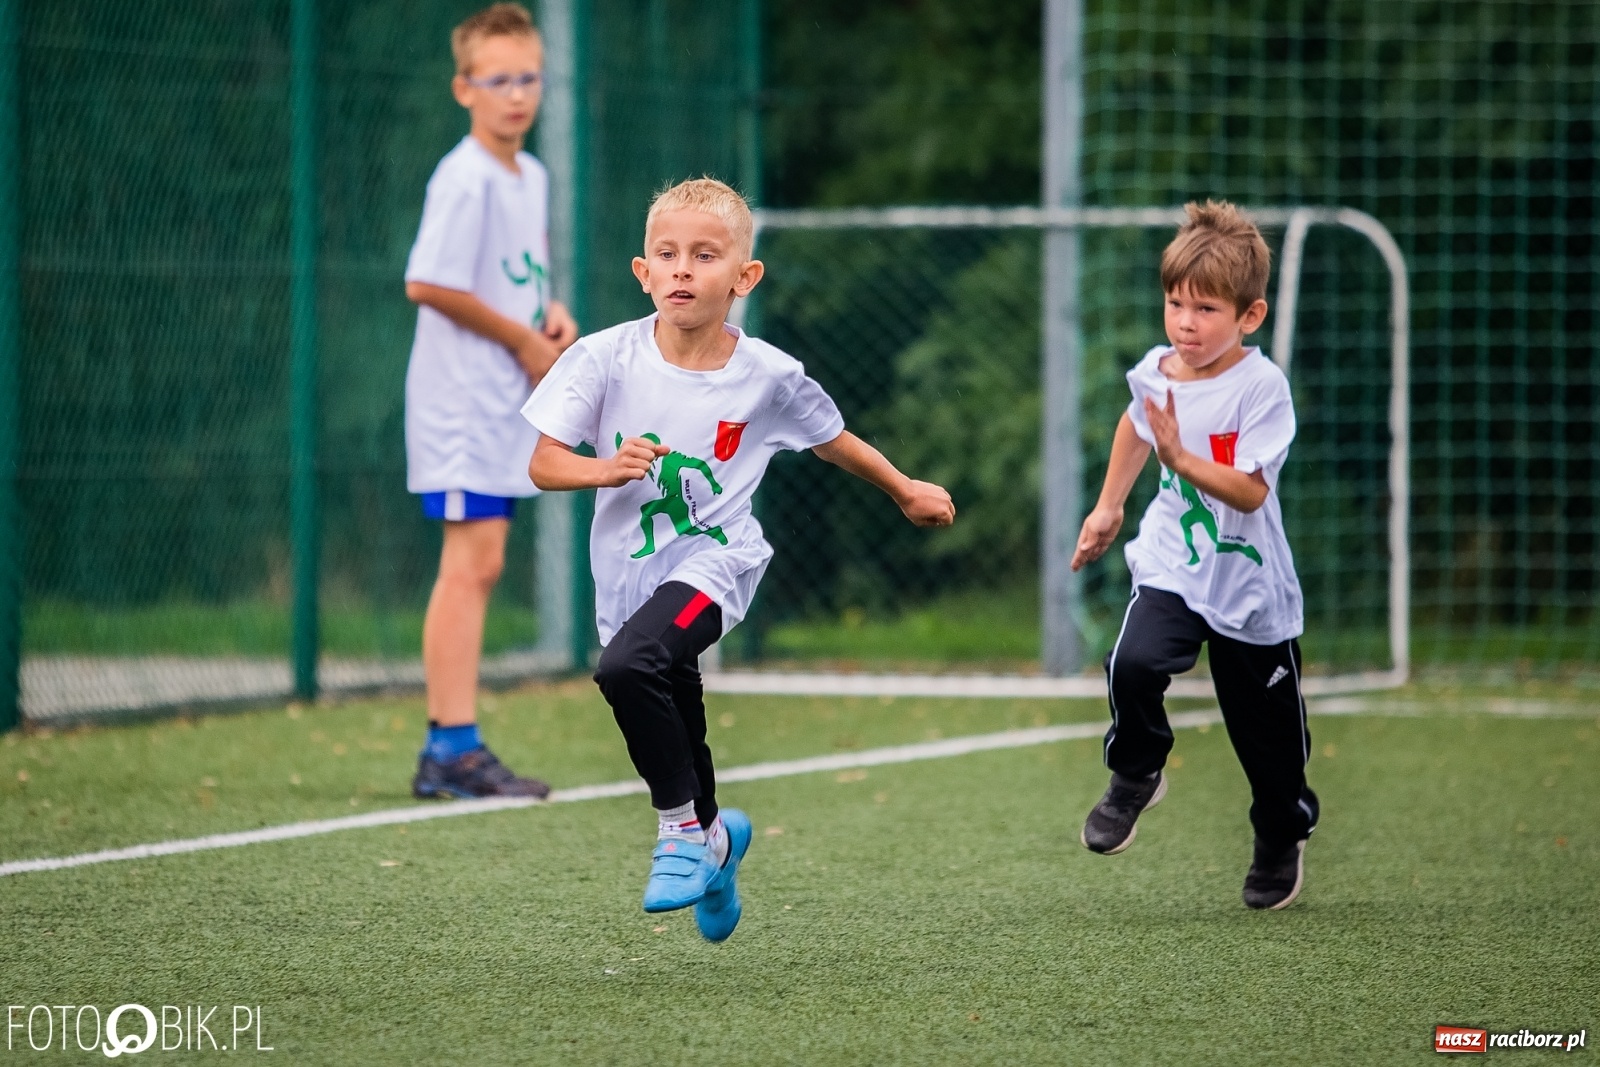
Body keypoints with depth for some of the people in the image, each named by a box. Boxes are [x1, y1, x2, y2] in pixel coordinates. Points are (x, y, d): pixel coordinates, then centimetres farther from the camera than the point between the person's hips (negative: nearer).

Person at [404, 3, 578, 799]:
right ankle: (455, 746, -12)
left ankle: (449, 750, 10)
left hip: (505, 403, 9)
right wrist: (524, 340, -13)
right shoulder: (465, 178, -14)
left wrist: (551, 315, 5)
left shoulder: (532, 177, 14)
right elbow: (428, 284, -20)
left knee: (480, 565, 8)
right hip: (462, 396, -9)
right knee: (472, 561, -12)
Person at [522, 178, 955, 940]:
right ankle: (712, 835, 49)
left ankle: (682, 827, -13)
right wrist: (606, 470, -25)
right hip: (629, 571, 3)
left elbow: (832, 441, 12)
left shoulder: (768, 376, -8)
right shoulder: (606, 359, -8)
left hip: (713, 562, -3)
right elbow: (543, 464, -6)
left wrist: (907, 492, 25)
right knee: (676, 739, 15)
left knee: (628, 666, -31)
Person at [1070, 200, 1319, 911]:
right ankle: (1136, 774, 3)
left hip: (1249, 585, -3)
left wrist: (1181, 458, -39)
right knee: (1133, 665, -25)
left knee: (1265, 727, 9)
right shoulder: (1155, 371, -2)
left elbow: (1250, 490, -27)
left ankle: (1281, 838, 36)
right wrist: (1108, 507, 26)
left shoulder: (1261, 387, -19)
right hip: (1172, 566, 3)